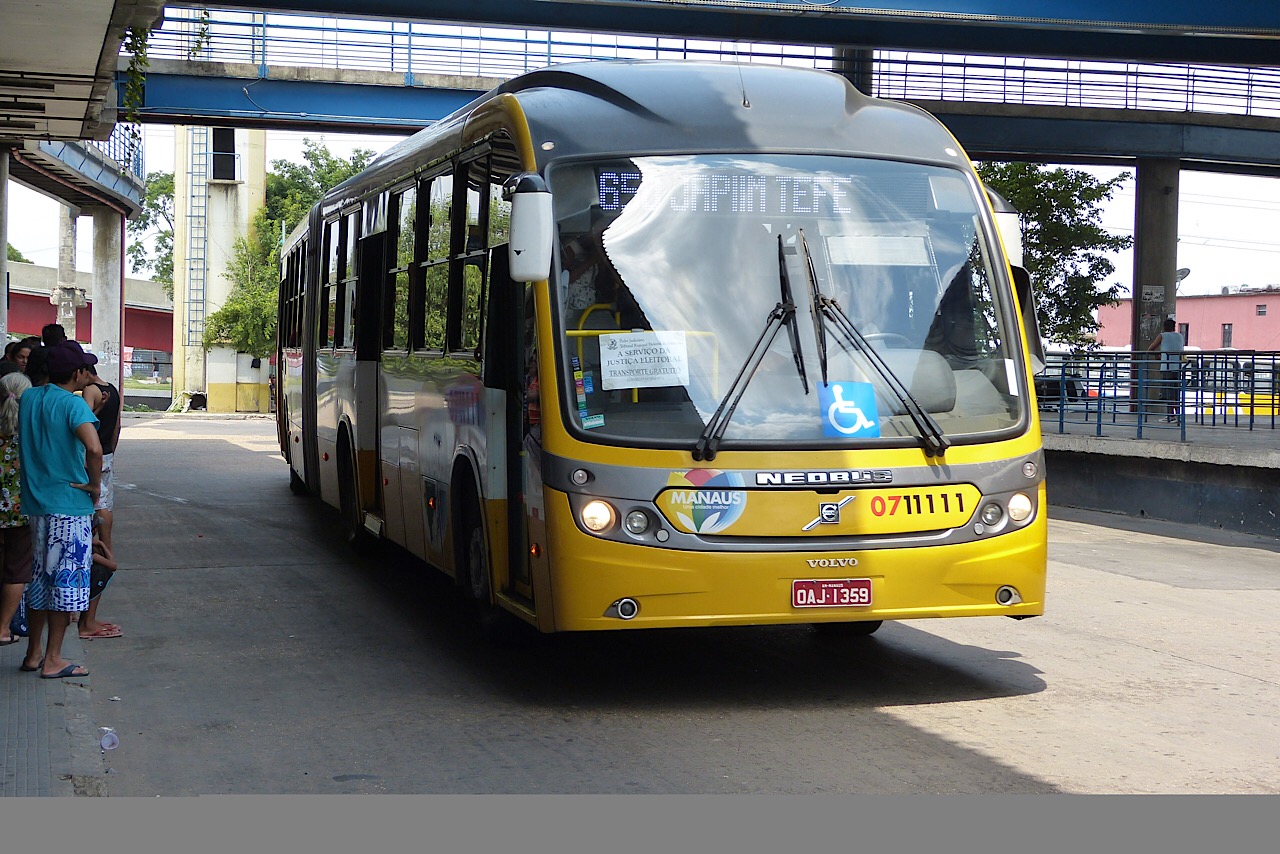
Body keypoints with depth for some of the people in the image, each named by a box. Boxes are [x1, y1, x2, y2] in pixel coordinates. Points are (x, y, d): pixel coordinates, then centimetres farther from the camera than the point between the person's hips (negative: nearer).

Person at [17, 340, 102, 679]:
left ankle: (34, 653, 25)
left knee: (40, 577, 17)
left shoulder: (28, 397, 7)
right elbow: (94, 448, -32)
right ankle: (53, 660, 5)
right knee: (67, 579, 1)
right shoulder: (73, 404, -15)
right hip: (70, 504, -7)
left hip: (36, 501, 7)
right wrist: (95, 485, -15)